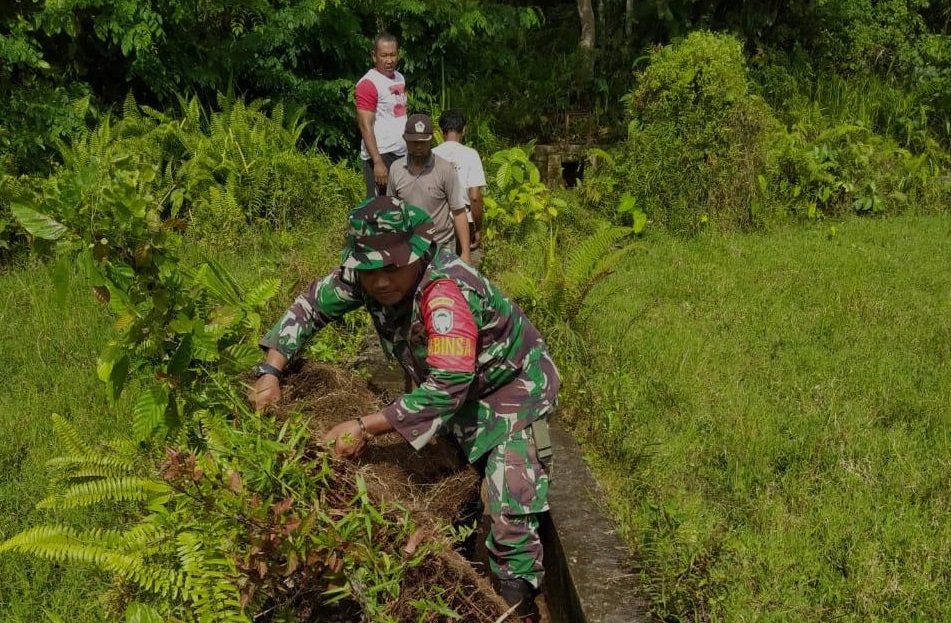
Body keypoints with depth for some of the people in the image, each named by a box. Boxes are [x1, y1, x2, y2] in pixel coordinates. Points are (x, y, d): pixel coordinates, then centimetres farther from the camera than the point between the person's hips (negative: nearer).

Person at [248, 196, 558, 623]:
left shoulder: (445, 290, -37)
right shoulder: (362, 274, -16)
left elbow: (448, 385, -40)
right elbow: (310, 306, -1)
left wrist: (365, 428, -39)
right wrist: (271, 370, -14)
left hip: (511, 386, -7)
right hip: (455, 392, 7)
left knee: (510, 514, -12)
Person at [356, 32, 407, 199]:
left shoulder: (400, 78, 14)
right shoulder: (368, 83, -11)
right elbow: (365, 126, -17)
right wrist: (377, 162, -23)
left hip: (402, 153, 8)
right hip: (381, 155, -8)